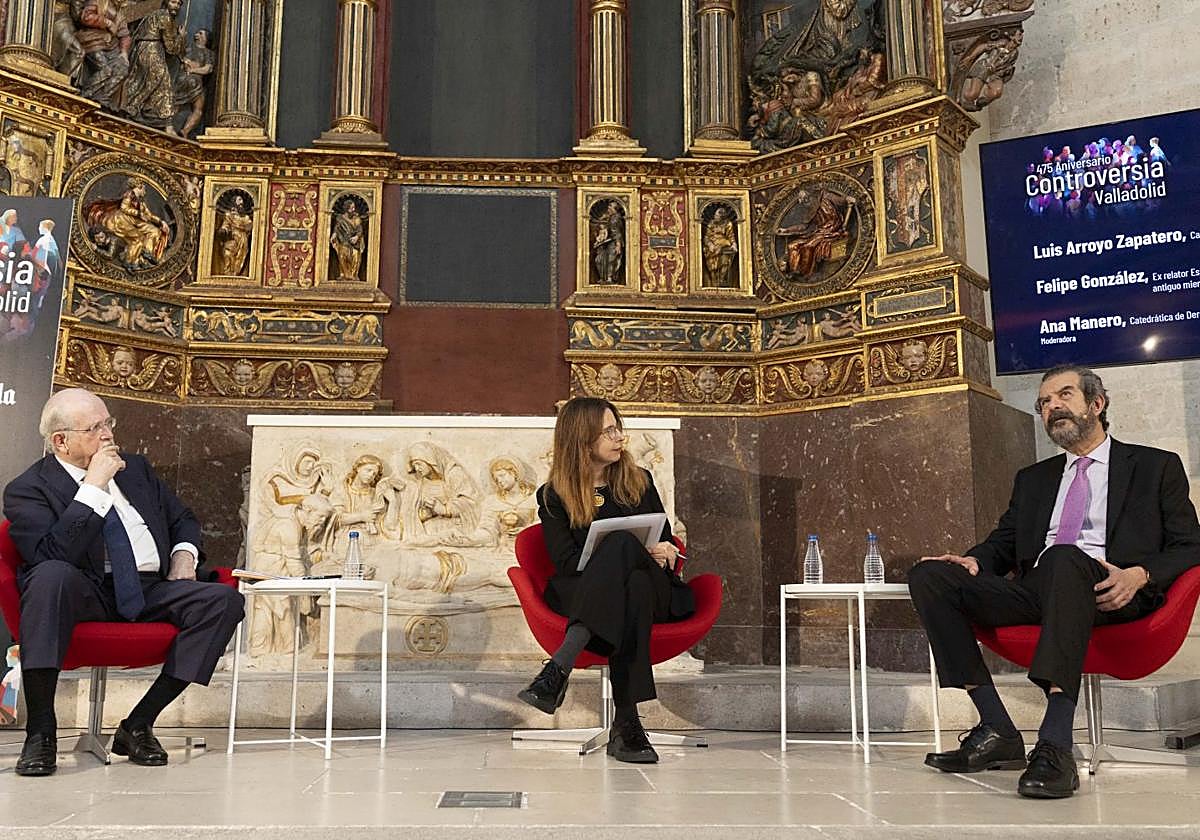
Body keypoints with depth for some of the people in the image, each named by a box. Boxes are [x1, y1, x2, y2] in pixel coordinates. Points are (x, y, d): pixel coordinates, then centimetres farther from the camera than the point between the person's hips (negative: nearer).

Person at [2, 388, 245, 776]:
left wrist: (184, 553, 7)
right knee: (52, 574, -38)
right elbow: (53, 554, -19)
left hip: (149, 593, 5)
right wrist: (93, 487, -18)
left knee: (224, 599, -21)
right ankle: (40, 730, -27)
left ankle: (138, 725, -17)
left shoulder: (136, 468, 18)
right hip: (86, 595, -4)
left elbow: (183, 520, 30)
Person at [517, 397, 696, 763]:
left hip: (651, 588, 2)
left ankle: (559, 667, -47)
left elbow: (666, 543, 20)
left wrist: (663, 556, -7)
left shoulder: (639, 481, 19)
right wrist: (642, 554, -12)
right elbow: (567, 562, -3)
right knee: (624, 545, -38)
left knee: (621, 544, -34)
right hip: (580, 594, -2)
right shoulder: (554, 496, 9)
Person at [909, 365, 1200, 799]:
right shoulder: (1032, 479, 30)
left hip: (1107, 594, -5)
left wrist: (1140, 575, -12)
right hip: (1036, 591, 5)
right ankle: (997, 731, -23)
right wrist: (974, 560, -1)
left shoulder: (1157, 466, 18)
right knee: (929, 576, -19)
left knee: (1063, 557, -40)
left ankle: (1055, 744, -47)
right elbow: (1003, 542, 25)